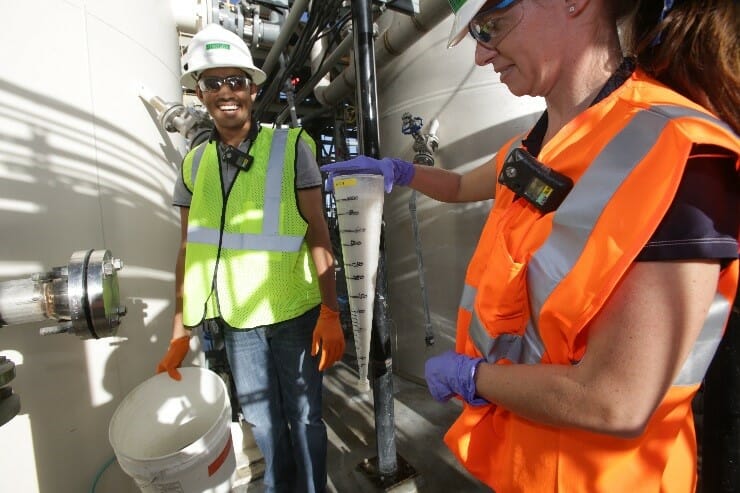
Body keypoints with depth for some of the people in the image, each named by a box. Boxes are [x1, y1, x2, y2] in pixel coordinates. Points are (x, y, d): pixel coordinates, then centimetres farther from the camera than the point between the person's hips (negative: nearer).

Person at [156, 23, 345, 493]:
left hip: (294, 312, -3)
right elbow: (189, 249, 8)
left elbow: (317, 232, -9)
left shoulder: (291, 146, -6)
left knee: (304, 415, 13)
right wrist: (181, 327, 8)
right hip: (235, 318, 4)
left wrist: (330, 312, -14)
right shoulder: (194, 163, 5)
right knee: (261, 417, 21)